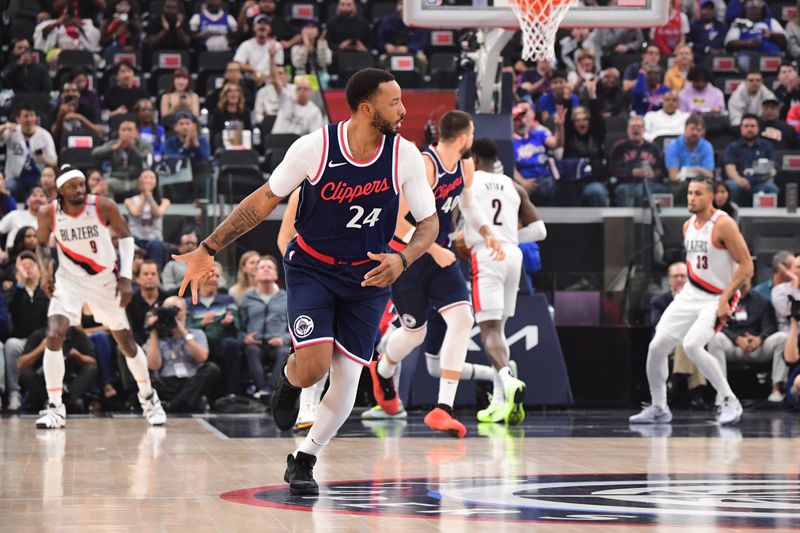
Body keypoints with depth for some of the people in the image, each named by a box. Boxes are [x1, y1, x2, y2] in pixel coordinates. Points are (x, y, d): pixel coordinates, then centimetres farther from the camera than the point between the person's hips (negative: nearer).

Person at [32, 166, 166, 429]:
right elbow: (43, 243, 5)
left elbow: (125, 237, -6)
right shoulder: (49, 213, -15)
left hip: (105, 280, 0)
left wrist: (125, 277, -12)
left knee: (126, 342, 10)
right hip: (69, 281, 0)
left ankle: (148, 397, 34)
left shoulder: (103, 207, -19)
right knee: (54, 336, -21)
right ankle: (54, 408, -12)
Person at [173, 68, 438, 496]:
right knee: (313, 367, -20)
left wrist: (402, 260, -23)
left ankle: (303, 460, 18)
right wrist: (209, 249, -7)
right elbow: (264, 200, -6)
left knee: (346, 380, -3)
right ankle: (288, 379, 18)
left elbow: (428, 223, -2)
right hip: (312, 267, -2)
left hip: (368, 276, 2)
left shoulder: (404, 156, -12)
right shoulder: (315, 147, -17)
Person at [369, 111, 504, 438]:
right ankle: (383, 370, 47)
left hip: (439, 256, 6)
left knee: (462, 319, -14)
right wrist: (433, 250, -26)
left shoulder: (465, 167, 1)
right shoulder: (424, 165, -25)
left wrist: (487, 233, 3)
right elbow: (395, 219, -26)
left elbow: (469, 205, 21)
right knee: (415, 332, 8)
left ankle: (443, 409, -14)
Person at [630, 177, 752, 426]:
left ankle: (730, 402, -16)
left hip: (717, 299, -8)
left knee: (692, 345, -27)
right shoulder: (688, 226, 8)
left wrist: (724, 299, -22)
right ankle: (658, 409, 15)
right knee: (656, 346, 0)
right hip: (690, 294, 8)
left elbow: (746, 266, -18)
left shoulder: (723, 224, -16)